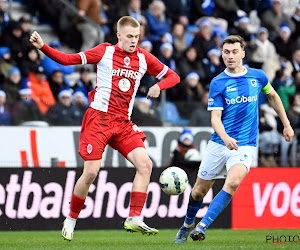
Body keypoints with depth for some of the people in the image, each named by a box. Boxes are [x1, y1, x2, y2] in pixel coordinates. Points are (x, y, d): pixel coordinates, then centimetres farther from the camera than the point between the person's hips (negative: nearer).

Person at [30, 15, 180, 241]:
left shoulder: (144, 58, 8)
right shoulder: (105, 52, -1)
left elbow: (173, 76, 15)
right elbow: (68, 59, -1)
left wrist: (158, 86, -6)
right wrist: (43, 47, -14)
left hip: (123, 124, 4)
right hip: (99, 118, -4)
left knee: (145, 164, -15)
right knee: (91, 172, -10)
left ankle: (134, 219, -15)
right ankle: (71, 219, 10)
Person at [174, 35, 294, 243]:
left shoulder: (258, 77, 1)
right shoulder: (218, 83, -5)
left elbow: (272, 96, 22)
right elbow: (215, 117, -12)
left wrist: (286, 124, 23)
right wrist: (225, 137, -32)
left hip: (245, 146, 0)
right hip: (218, 143, 0)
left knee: (233, 182, -29)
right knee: (198, 192, 7)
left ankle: (202, 226, -27)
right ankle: (187, 225, 37)